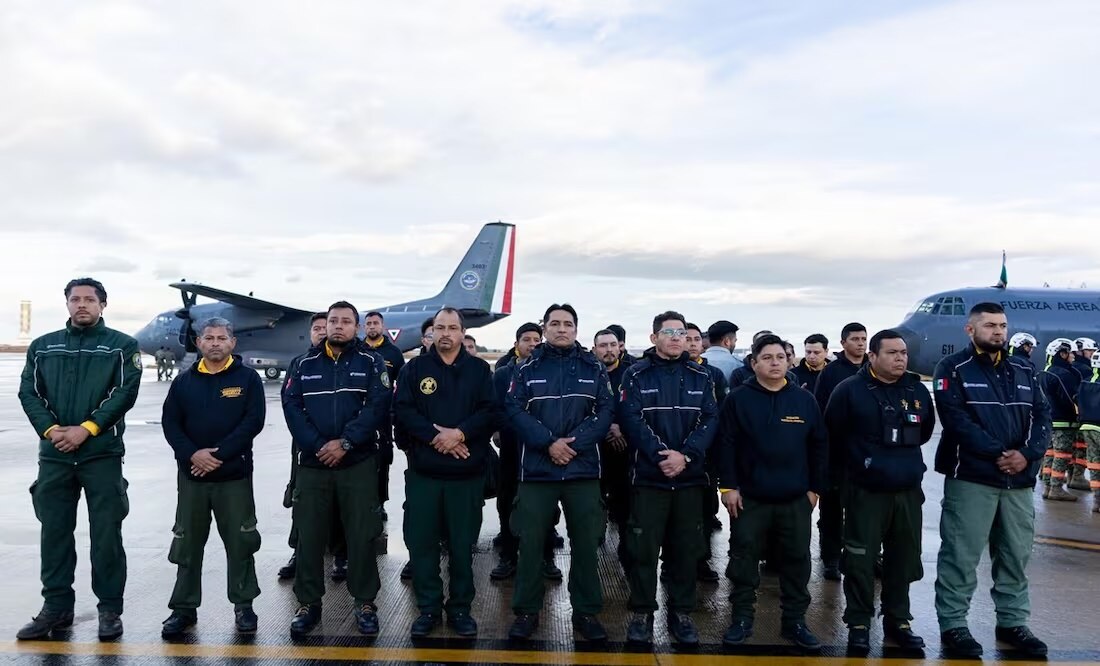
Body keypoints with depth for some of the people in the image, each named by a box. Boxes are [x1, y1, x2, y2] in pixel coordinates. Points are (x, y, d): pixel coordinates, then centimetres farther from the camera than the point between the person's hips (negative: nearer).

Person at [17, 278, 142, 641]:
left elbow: (125, 392, -8)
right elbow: (29, 392, 5)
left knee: (106, 533, 1)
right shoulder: (43, 346, 13)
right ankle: (56, 606, 22)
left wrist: (86, 428, -16)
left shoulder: (122, 346, 3)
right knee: (55, 532, 9)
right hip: (53, 455, 3)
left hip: (103, 454, -3)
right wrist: (50, 429, -12)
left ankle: (110, 609, 11)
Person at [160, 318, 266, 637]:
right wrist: (193, 454, -14)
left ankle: (243, 605, 16)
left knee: (240, 541, 3)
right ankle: (184, 608, 21)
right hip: (191, 475, 3)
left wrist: (219, 455, -16)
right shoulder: (184, 381, 9)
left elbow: (253, 421, -9)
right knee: (188, 543, 9)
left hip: (235, 475, -3)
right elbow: (170, 423, 3)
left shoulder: (247, 378, 0)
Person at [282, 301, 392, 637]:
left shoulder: (371, 362, 1)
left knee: (362, 534, 3)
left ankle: (365, 603, 17)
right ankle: (308, 603, 22)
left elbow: (377, 406, -10)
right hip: (312, 463, 2)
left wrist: (345, 442, -19)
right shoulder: (306, 364, 9)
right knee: (310, 535, 8)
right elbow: (292, 407, -1)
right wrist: (317, 445, -14)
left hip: (359, 463, -2)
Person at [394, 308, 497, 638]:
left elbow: (489, 412, -4)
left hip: (467, 473, 0)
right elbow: (403, 410, -6)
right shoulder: (415, 368, 5)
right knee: (422, 542, 5)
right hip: (423, 471, 1)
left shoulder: (479, 369, 6)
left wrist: (459, 433, -18)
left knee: (462, 544, 7)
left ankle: (460, 609, 21)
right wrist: (435, 436, -18)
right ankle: (428, 608, 20)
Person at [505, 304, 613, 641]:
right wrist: (549, 443, -17)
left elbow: (604, 413, -2)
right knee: (531, 542, 4)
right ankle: (526, 611, 19)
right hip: (536, 469, -1)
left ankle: (586, 612, 21)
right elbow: (516, 411, -5)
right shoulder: (528, 368, 5)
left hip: (583, 470, 1)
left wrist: (573, 442, -15)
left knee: (586, 542, 7)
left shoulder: (594, 368, 7)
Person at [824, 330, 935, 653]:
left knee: (904, 559, 11)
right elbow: (833, 435, -4)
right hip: (866, 491, -4)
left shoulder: (918, 390, 7)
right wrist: (861, 460, 5)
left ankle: (897, 620, 26)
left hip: (908, 491, 4)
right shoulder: (850, 390, -8)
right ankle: (858, 623, 13)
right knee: (860, 560, 0)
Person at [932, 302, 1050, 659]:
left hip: (1019, 480, 6)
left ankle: (1012, 623, 26)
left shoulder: (1024, 371, 14)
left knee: (1016, 556, 13)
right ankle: (953, 625, 8)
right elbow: (956, 419, -14)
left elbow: (1042, 415, 7)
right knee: (961, 556, -2)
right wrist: (998, 453, -18)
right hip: (970, 478, -5)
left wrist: (1027, 454, -11)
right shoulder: (953, 369, -3)